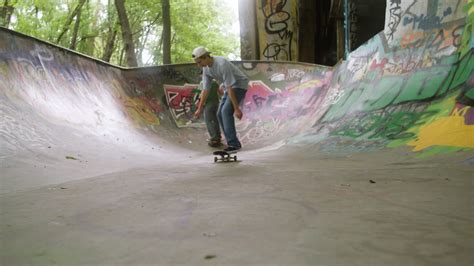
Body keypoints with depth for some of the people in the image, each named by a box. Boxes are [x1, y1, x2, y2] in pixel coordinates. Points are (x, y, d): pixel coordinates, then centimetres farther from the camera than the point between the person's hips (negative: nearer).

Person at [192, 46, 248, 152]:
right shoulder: (206, 68, -4)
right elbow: (205, 89, 4)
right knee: (220, 114, 2)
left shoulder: (222, 64, -32)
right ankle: (233, 144, 6)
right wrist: (200, 108, 7)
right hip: (230, 88, 9)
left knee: (226, 111, -23)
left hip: (239, 86, -9)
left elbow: (230, 88, -32)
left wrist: (237, 108, -31)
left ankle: (233, 144, -22)